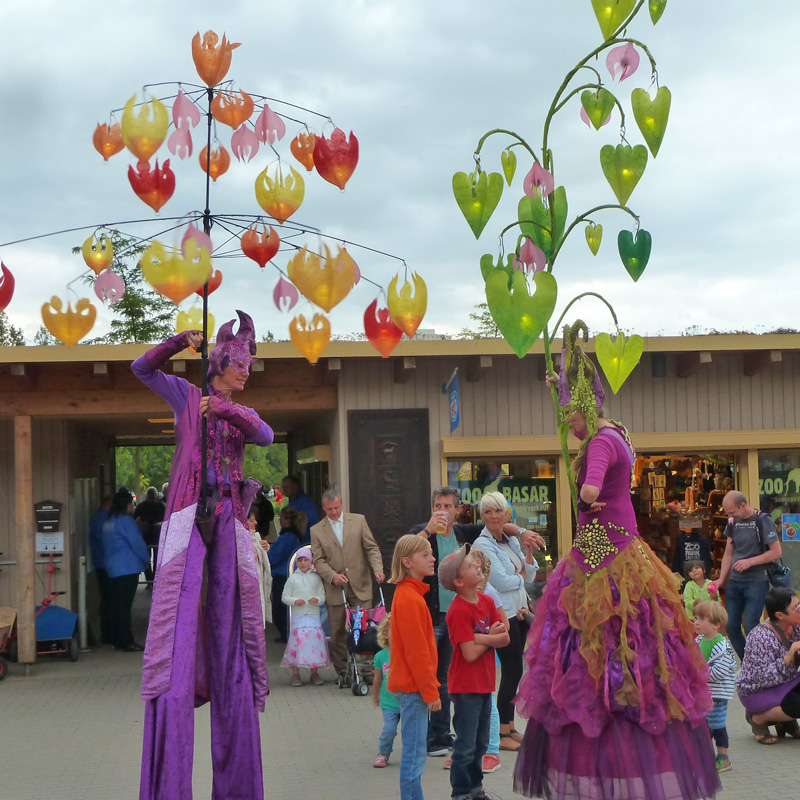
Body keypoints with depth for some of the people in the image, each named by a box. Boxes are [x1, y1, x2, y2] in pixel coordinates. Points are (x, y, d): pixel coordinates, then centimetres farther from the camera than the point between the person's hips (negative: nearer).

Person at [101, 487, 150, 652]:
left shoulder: (108, 523, 14)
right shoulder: (125, 521, -12)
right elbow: (137, 544, -12)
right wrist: (147, 559, 3)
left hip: (112, 569, 9)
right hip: (128, 569, -9)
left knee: (114, 605, 10)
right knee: (124, 606, -7)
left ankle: (116, 640, 15)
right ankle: (126, 642, -5)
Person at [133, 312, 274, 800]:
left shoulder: (242, 413, 20)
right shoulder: (187, 395, 14)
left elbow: (267, 436, 1)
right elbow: (143, 368, 5)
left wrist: (231, 412, -12)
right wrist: (182, 342, -6)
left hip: (228, 521, 4)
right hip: (189, 516, -4)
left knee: (228, 620, 2)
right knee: (180, 612, -12)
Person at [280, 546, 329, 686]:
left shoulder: (316, 578, 9)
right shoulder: (292, 578, 5)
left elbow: (323, 595, 7)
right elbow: (285, 597, 5)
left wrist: (317, 600, -14)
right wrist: (295, 601, -13)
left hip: (314, 616, 1)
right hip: (298, 616, -1)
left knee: (315, 643, 0)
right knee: (297, 642, -4)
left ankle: (315, 673, 12)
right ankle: (295, 674, 5)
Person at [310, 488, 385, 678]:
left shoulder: (358, 520, 8)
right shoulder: (317, 530, 7)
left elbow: (371, 548, 6)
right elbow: (318, 560, 2)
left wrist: (377, 568, -11)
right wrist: (332, 575, -16)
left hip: (360, 586, 0)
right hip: (335, 590, 0)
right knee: (337, 633, 3)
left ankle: (368, 670, 3)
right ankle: (342, 672, 13)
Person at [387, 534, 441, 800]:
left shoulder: (408, 593, 13)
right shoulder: (410, 599, -18)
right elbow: (416, 651, -19)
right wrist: (430, 691, -16)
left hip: (409, 685, 10)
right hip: (414, 687, -10)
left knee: (413, 751, 14)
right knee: (414, 755, -5)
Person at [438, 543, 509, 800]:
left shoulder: (486, 601, 5)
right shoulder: (458, 611, -20)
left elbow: (505, 639, 1)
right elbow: (470, 653, -23)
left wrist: (481, 638, -18)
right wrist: (491, 637, -7)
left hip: (484, 683, 8)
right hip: (466, 686, -8)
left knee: (480, 743, 18)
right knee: (466, 746, 1)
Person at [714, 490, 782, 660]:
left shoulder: (763, 520, -8)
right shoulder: (732, 522, 10)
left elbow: (776, 552, -10)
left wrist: (749, 562, -16)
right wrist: (721, 579, 7)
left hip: (757, 582, -6)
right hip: (734, 582, 6)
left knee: (750, 627, -12)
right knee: (731, 627, 3)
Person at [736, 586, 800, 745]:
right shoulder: (761, 636, -26)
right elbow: (765, 678, -29)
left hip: (785, 685, 7)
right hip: (755, 692, -7)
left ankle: (786, 721, 9)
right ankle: (758, 718, -3)